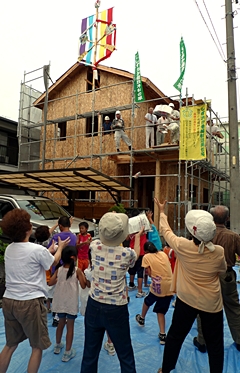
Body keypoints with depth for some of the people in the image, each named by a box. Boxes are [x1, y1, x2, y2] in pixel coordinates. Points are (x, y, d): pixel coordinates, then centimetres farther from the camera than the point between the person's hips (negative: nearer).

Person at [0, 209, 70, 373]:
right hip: (30, 303, -7)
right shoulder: (38, 249, -18)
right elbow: (54, 261, 3)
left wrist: (50, 249, 26)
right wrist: (60, 247, 20)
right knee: (37, 347, 12)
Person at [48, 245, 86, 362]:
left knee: (61, 323, 24)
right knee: (70, 326, 9)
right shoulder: (77, 270, -16)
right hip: (71, 302, -4)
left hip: (60, 301, 4)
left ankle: (58, 345, 41)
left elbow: (50, 283, -2)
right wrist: (83, 276, 2)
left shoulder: (59, 269, -5)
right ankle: (67, 353, 17)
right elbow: (83, 286, -13)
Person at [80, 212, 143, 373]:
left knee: (90, 352, 18)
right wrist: (138, 236, 25)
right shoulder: (126, 253, -18)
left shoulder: (95, 246, -12)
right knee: (125, 354, 16)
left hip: (94, 306, 3)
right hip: (116, 309, -3)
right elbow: (137, 253, 8)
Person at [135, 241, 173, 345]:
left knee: (147, 301, 27)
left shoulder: (146, 256, -1)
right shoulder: (163, 253, 12)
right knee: (161, 311, 18)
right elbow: (168, 268, 12)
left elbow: (150, 273, -5)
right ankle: (162, 335, 11)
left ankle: (142, 319, 48)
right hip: (170, 286, 4)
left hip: (158, 286, -4)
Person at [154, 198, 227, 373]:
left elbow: (166, 231, -4)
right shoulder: (219, 251, -19)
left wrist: (162, 212, 11)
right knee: (215, 343, 18)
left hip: (187, 300, 0)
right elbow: (223, 269, 3)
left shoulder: (183, 246, -22)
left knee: (175, 336, 19)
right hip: (212, 303, 0)